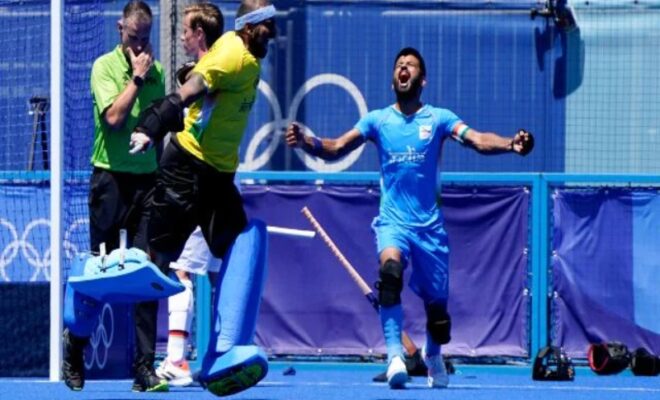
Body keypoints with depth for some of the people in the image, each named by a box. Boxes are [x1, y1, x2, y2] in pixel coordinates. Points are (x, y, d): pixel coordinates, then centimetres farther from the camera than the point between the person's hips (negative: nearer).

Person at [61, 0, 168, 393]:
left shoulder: (156, 70, 11)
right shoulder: (105, 66, -4)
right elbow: (114, 116, -18)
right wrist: (137, 77, -13)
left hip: (148, 179, 4)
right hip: (111, 179, -4)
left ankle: (145, 367, -2)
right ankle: (74, 348, 21)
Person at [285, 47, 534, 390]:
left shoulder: (438, 118, 4)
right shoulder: (377, 120, 8)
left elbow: (478, 140, -10)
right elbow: (336, 148, 0)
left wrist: (511, 144, -30)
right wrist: (305, 142, -20)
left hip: (429, 225, 1)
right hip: (392, 221, -1)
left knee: (437, 308, 4)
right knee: (390, 267, -34)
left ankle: (432, 355, 38)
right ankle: (394, 354, -36)